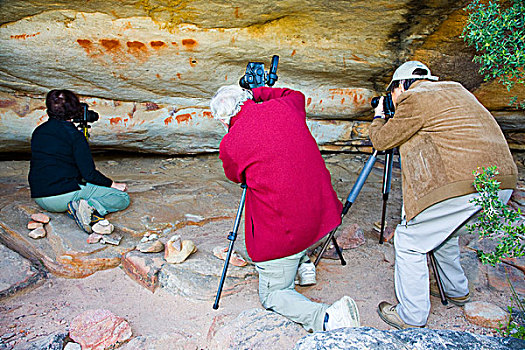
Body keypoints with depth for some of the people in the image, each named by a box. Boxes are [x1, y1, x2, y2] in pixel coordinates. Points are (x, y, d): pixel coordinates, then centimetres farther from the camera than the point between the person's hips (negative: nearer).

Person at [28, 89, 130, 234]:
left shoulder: (38, 132, 10)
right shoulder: (74, 135, -10)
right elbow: (89, 173, -13)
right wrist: (113, 184, 1)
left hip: (39, 198, 8)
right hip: (65, 194, -7)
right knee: (123, 198, -1)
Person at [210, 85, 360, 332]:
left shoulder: (229, 143, -11)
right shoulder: (284, 107, 0)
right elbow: (296, 95, 27)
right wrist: (258, 92, 29)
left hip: (283, 233, -6)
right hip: (321, 216, 6)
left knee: (272, 295, 15)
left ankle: (326, 319, -9)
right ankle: (303, 263, 33)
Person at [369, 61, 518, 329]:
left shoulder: (414, 99, -4)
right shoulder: (454, 90, 22)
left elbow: (382, 140, 4)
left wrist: (379, 117, 24)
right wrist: (394, 115, 36)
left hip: (464, 185, -10)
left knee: (409, 241, 3)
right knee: (443, 232, 29)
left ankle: (411, 317, 13)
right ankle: (457, 291, 46)